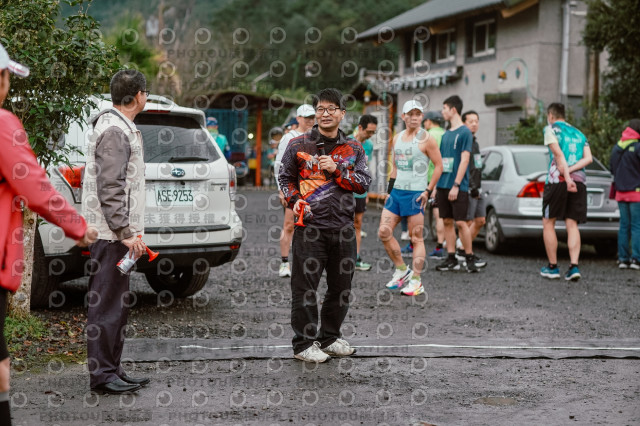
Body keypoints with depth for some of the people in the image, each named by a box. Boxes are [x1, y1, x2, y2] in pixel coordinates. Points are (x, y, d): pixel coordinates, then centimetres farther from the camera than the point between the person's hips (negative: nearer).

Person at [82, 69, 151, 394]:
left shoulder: (121, 128, 19)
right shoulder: (115, 131, -14)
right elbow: (109, 187, -22)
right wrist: (124, 232, -22)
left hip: (116, 234, 11)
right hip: (110, 234, -11)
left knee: (116, 303, 14)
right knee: (107, 304, -5)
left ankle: (112, 370, 21)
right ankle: (101, 374, 0)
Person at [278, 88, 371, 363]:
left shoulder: (354, 149, 11)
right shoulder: (298, 145, 5)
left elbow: (363, 184, 4)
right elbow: (285, 177, 12)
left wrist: (336, 170, -9)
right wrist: (294, 201, -5)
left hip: (343, 227, 3)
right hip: (310, 226, -3)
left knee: (341, 286, 11)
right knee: (305, 286, -3)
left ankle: (330, 337, 26)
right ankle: (304, 343, 7)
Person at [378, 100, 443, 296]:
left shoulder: (426, 139, -6)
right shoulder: (397, 138, 13)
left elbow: (439, 166, -5)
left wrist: (428, 191, -10)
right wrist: (389, 189, 15)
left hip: (415, 193, -7)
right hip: (396, 192, 7)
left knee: (416, 238, -2)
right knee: (384, 232, 1)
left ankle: (416, 281, 3)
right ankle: (401, 270, 16)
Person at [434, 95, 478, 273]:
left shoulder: (465, 132, -7)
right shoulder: (446, 134, 15)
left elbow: (464, 160, -13)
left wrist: (456, 185, -18)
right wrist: (435, 186, 14)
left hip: (458, 186, -7)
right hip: (443, 185, 7)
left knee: (460, 222, -8)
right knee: (447, 221, 6)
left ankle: (469, 258, 1)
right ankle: (451, 259, 11)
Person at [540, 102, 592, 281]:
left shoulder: (551, 129, 5)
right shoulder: (579, 134, 22)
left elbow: (558, 154, -10)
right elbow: (588, 158, 7)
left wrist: (566, 177, -17)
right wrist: (570, 171, -3)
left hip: (557, 180, -5)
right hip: (579, 180, 5)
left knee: (548, 223, 6)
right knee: (572, 225, 3)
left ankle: (552, 267, 7)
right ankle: (574, 266, -11)